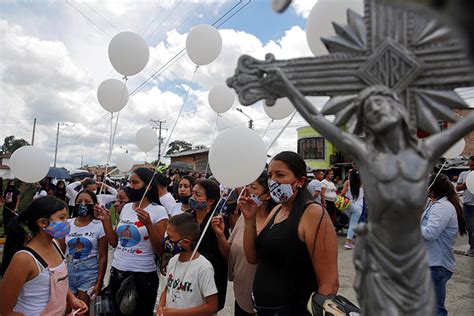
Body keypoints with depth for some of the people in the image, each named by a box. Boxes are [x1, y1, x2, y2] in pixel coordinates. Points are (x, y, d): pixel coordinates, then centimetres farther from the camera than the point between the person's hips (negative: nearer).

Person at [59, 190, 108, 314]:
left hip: (89, 272, -3)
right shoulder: (67, 224, 2)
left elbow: (103, 257, -7)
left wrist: (99, 282, -10)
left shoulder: (99, 226, -8)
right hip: (68, 271, 4)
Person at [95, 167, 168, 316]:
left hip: (143, 275, -5)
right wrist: (105, 220, -1)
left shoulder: (158, 210, -12)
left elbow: (160, 251, -16)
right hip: (117, 271, 6)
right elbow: (115, 243, 9)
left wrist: (148, 224, -27)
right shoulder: (126, 207, 5)